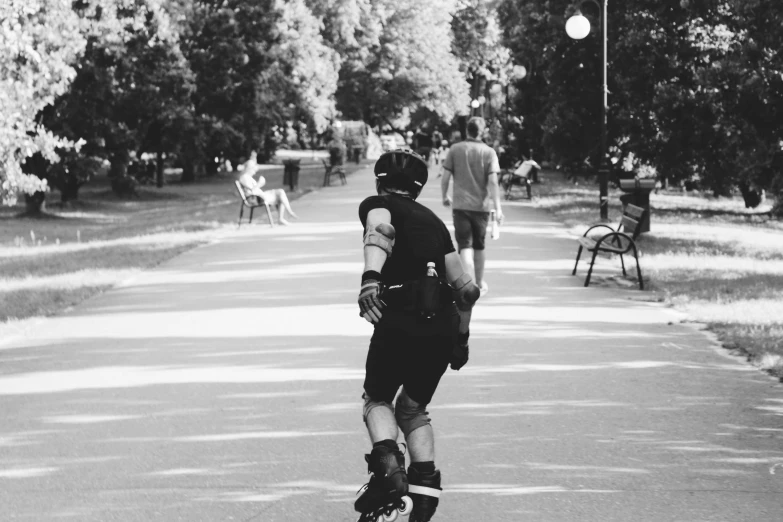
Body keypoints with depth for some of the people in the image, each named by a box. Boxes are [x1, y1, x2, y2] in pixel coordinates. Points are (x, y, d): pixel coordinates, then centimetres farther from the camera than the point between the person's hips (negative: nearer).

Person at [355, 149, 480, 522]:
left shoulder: (376, 205, 10)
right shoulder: (433, 221, 24)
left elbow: (381, 230, -17)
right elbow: (465, 288, 20)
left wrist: (370, 277, -32)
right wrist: (461, 338, 30)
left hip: (400, 319, -4)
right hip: (442, 325, 4)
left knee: (377, 398, 17)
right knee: (413, 407, 22)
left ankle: (387, 467, -8)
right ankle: (425, 486, 7)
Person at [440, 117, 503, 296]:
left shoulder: (455, 150, -3)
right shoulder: (489, 152, -5)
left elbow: (445, 177, -2)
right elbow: (493, 182, -11)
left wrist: (445, 196, 16)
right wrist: (497, 208, -10)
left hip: (461, 205, -1)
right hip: (481, 205, 1)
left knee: (465, 246, -3)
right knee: (479, 245, 17)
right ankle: (480, 283, 32)